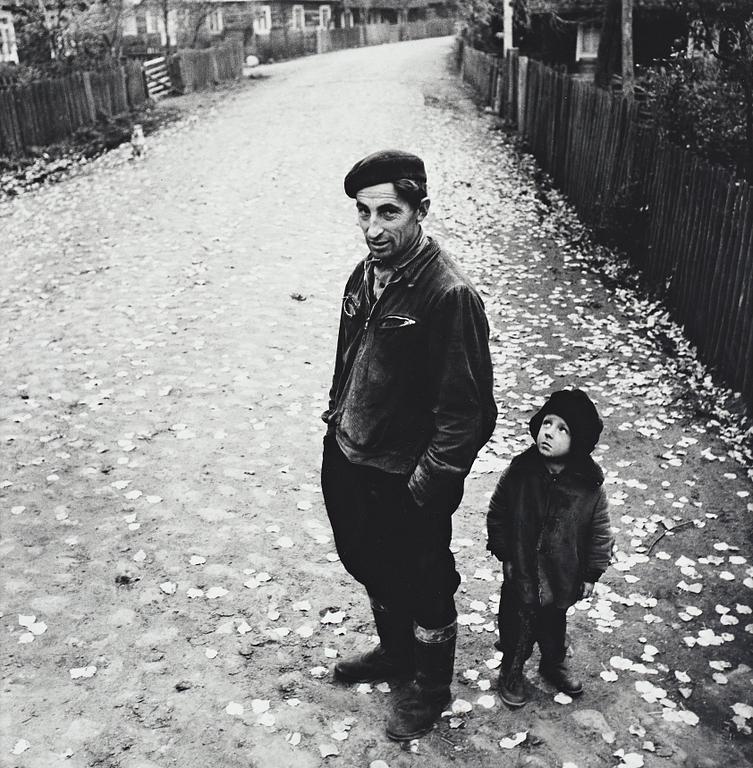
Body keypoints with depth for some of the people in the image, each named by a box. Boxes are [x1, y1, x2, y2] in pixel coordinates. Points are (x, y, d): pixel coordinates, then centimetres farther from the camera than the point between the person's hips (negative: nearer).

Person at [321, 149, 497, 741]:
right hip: (347, 463, 8)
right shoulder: (366, 274, 0)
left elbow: (468, 410, -23)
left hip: (406, 483, -7)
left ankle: (431, 686, 42)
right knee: (371, 569, 27)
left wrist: (425, 488, -20)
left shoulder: (449, 295, -25)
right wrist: (337, 416, 14)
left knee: (424, 589, 16)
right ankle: (395, 653, 54)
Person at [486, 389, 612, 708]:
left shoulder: (590, 488, -18)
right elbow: (497, 515, -5)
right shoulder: (519, 472, -17)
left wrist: (590, 575, -2)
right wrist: (504, 555, -5)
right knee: (517, 625, 15)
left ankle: (554, 665, 52)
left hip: (562, 579, 1)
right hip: (520, 574, -1)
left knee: (553, 625, 25)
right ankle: (511, 672, 40)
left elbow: (600, 534, -6)